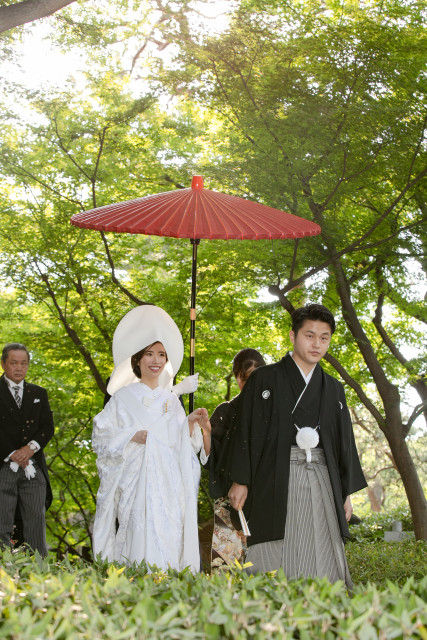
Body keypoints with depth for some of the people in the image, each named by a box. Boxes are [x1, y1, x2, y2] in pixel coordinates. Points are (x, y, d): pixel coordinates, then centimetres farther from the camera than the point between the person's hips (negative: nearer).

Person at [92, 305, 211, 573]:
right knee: (143, 544, -17)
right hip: (138, 483, -4)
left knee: (170, 543, -5)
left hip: (170, 486, 4)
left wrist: (191, 424, 0)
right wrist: (132, 436, -13)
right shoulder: (124, 397, 6)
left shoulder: (172, 400, 18)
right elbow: (102, 437, 1)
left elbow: (182, 446, 17)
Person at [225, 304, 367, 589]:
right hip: (276, 479, -3)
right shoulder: (264, 379, 5)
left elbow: (344, 440, 18)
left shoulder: (333, 388, 17)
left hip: (321, 479, 4)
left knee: (323, 562, -2)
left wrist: (347, 492, 13)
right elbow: (245, 430, 1)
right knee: (275, 559, -6)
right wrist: (240, 480, -5)